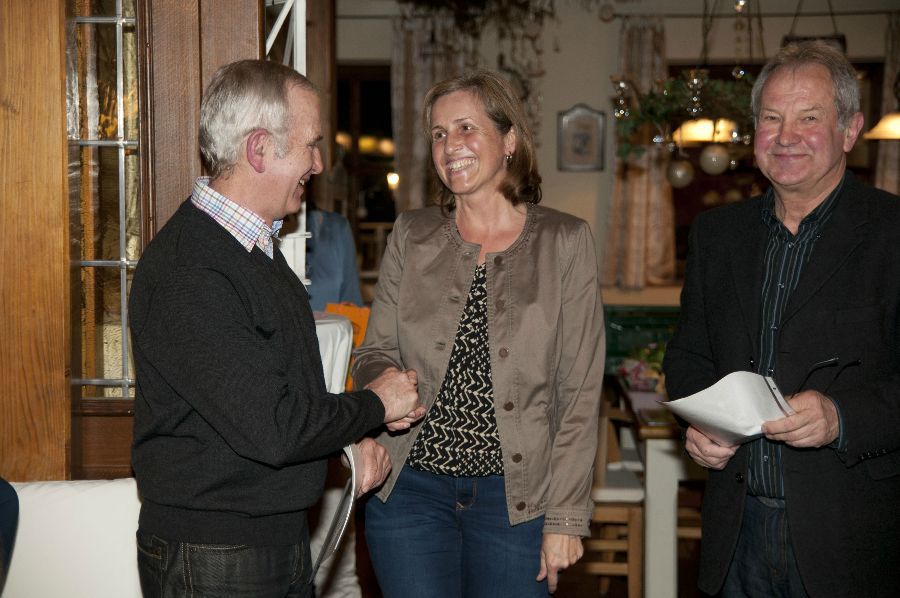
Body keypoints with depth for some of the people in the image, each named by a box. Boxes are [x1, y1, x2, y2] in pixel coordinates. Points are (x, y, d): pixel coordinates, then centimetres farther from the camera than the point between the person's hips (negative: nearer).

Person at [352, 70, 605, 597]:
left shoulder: (565, 242, -3)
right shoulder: (411, 236, 4)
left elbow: (580, 391, -4)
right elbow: (375, 353, 9)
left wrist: (566, 517, -7)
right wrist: (383, 382, -15)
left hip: (516, 495, -1)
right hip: (411, 490, 2)